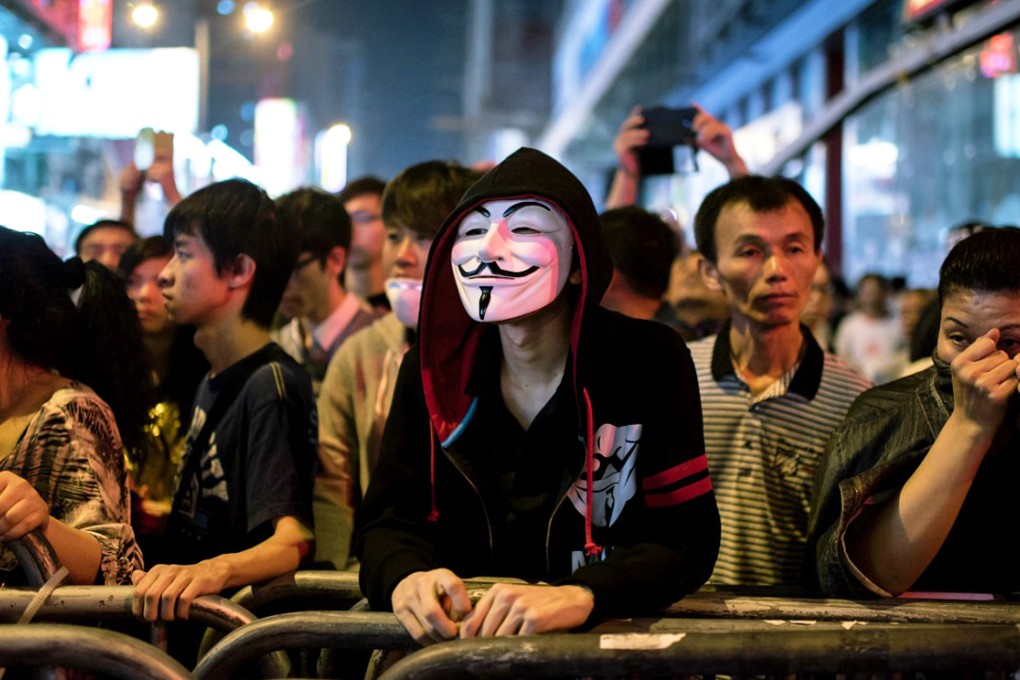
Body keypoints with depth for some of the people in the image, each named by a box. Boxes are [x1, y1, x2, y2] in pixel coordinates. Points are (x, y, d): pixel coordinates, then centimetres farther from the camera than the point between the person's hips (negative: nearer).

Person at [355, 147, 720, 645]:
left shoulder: (649, 360, -5)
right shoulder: (433, 368, 3)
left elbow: (686, 537, -10)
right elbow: (388, 519, 1)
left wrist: (579, 596, -29)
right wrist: (404, 578, -23)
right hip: (461, 635, 3)